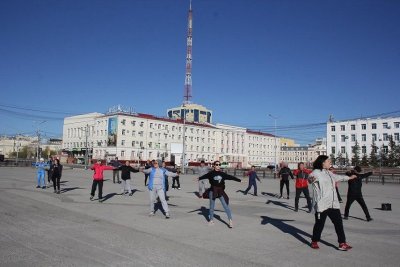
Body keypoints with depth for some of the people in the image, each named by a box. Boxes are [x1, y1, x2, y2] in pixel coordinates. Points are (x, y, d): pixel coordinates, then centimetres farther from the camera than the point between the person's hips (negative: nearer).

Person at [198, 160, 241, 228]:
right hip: (212, 191, -2)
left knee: (226, 205, -3)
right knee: (212, 206, 11)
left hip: (221, 192, 2)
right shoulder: (211, 173, -6)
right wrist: (199, 178, -42)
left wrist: (239, 180, 19)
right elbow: (205, 176, -22)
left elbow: (230, 177, 13)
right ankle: (211, 220, 30)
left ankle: (230, 220, 2)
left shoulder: (222, 174, 4)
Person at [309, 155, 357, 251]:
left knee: (338, 223, 7)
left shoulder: (329, 173, 18)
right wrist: (311, 179, -54)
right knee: (320, 224, 3)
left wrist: (349, 177, 51)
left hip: (333, 204, 8)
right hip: (322, 205, -8)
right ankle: (314, 242, 23)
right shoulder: (316, 172, -11)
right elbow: (310, 178, -28)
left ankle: (342, 243, 15)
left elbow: (337, 177, 36)